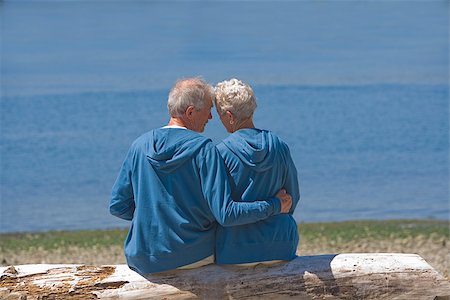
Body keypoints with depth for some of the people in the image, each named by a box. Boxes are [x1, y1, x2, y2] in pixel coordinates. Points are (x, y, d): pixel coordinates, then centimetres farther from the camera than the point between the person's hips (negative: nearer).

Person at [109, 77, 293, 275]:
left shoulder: (140, 145, -3)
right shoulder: (203, 149, -15)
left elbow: (117, 206, 1)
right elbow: (226, 214, -20)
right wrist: (274, 205, -7)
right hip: (194, 256, -3)